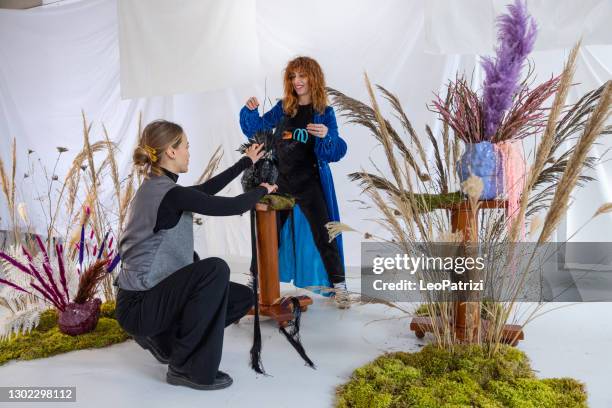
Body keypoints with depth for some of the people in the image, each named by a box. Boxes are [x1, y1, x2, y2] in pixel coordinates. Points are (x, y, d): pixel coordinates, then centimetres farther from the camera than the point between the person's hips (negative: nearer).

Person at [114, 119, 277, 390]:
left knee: (243, 297, 5)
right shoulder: (170, 194, -22)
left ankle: (165, 337, 14)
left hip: (149, 294, 9)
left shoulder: (157, 187, 8)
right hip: (138, 307, -9)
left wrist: (246, 162, 28)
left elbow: (205, 190, 20)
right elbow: (232, 206, -17)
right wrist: (262, 190, 5)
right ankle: (188, 368, -14)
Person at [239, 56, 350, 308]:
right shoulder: (283, 108, 4)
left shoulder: (324, 113, -5)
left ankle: (339, 285, 11)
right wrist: (250, 111, -7)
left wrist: (326, 136, -31)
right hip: (281, 181, 4)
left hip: (311, 185, -3)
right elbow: (255, 129, 12)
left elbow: (335, 153, -11)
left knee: (323, 236, 0)